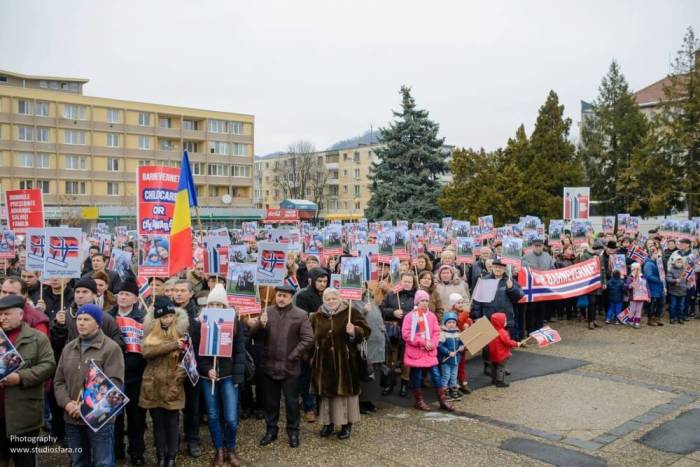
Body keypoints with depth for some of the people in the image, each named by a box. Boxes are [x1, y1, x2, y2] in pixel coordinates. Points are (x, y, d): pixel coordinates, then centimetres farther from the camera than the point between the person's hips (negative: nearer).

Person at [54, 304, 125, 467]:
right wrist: (66, 402, -6)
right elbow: (59, 381, 12)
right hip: (72, 418, 6)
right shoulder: (68, 348, 11)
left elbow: (114, 382, -17)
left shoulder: (111, 348, -9)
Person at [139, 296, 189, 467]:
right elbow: (147, 351, -18)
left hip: (173, 385, -1)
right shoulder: (151, 331, 0)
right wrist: (173, 345, -25)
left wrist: (184, 369, -14)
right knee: (158, 421, 10)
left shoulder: (180, 330, 0)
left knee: (172, 421, 5)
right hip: (153, 385, 1)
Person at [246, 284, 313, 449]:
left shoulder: (301, 315, -6)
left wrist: (293, 356, -12)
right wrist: (257, 325, -26)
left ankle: (293, 432, 24)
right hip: (269, 365, 3)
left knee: (292, 401, 8)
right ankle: (271, 430, 30)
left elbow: (308, 339, -10)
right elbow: (257, 334, -3)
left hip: (290, 367, -3)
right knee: (270, 401, 15)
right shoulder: (266, 312, 3)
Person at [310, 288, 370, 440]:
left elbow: (365, 330, -8)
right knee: (326, 391, 10)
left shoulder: (351, 312, -4)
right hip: (325, 362, 3)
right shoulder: (316, 317, 7)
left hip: (345, 361, -3)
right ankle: (328, 422, 24)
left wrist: (354, 331, -28)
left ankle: (347, 424, 16)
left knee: (346, 390, 3)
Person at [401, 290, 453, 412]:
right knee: (417, 376, 5)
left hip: (430, 351, 4)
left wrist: (432, 343, -12)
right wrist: (423, 342, -16)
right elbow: (406, 334, -13)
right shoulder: (410, 316, -7)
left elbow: (436, 332, 7)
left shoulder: (432, 316, 6)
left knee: (436, 375, 3)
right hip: (416, 352, -3)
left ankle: (443, 400, 12)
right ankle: (419, 401, 19)